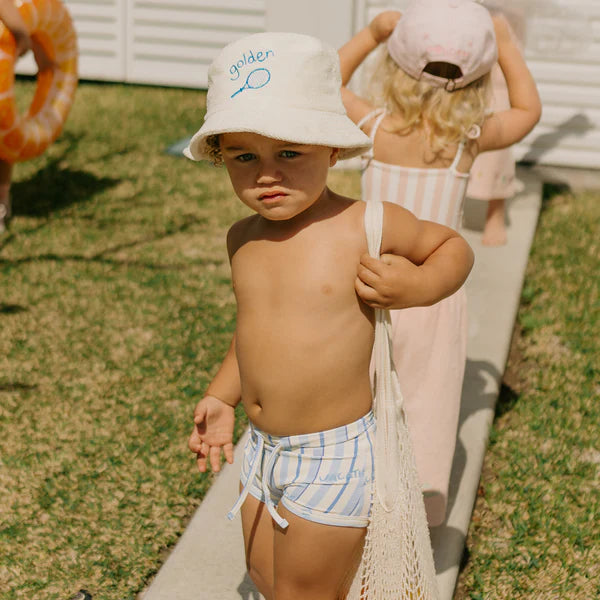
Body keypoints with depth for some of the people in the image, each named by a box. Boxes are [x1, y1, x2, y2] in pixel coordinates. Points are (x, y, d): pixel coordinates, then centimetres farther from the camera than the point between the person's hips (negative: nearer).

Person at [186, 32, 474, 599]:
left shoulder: (367, 226, -17)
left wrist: (417, 287, -19)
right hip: (262, 447, 6)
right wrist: (221, 397, 12)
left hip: (334, 456, -6)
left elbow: (453, 245, 0)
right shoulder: (243, 238, 0)